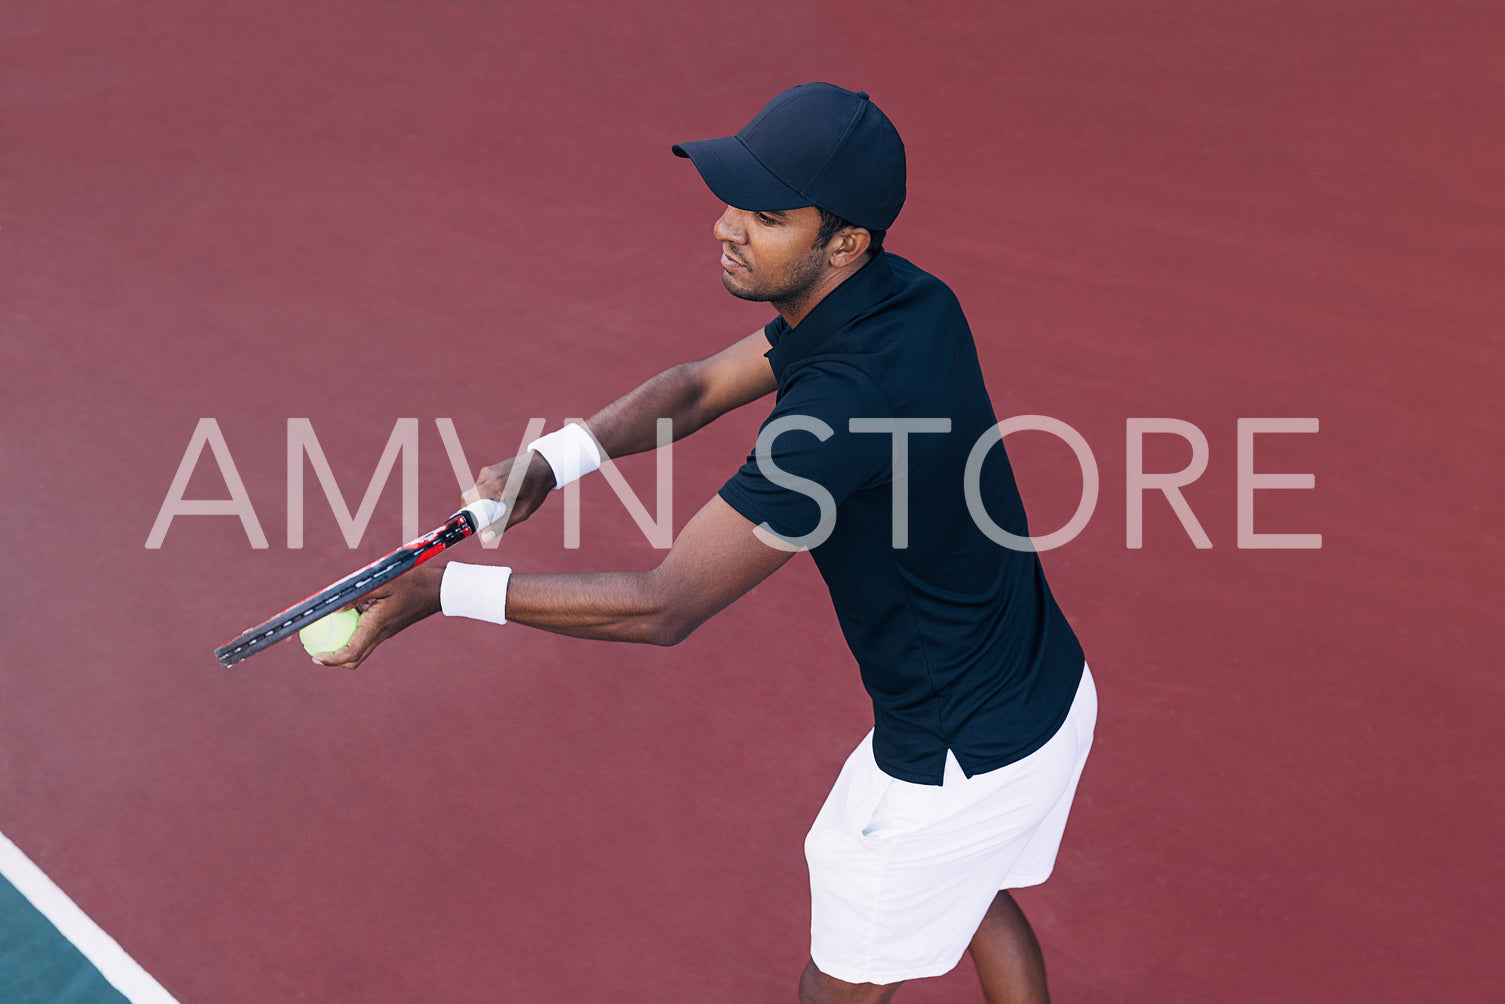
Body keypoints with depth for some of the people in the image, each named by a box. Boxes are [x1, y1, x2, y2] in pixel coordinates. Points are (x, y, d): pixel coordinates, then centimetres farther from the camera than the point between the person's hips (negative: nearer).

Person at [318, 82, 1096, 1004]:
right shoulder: (905, 296, -6)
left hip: (953, 766, -8)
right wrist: (555, 458, -12)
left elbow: (663, 606, -31)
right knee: (971, 889, 35)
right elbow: (700, 386, 4)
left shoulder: (841, 407, -35)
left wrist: (444, 590, -26)